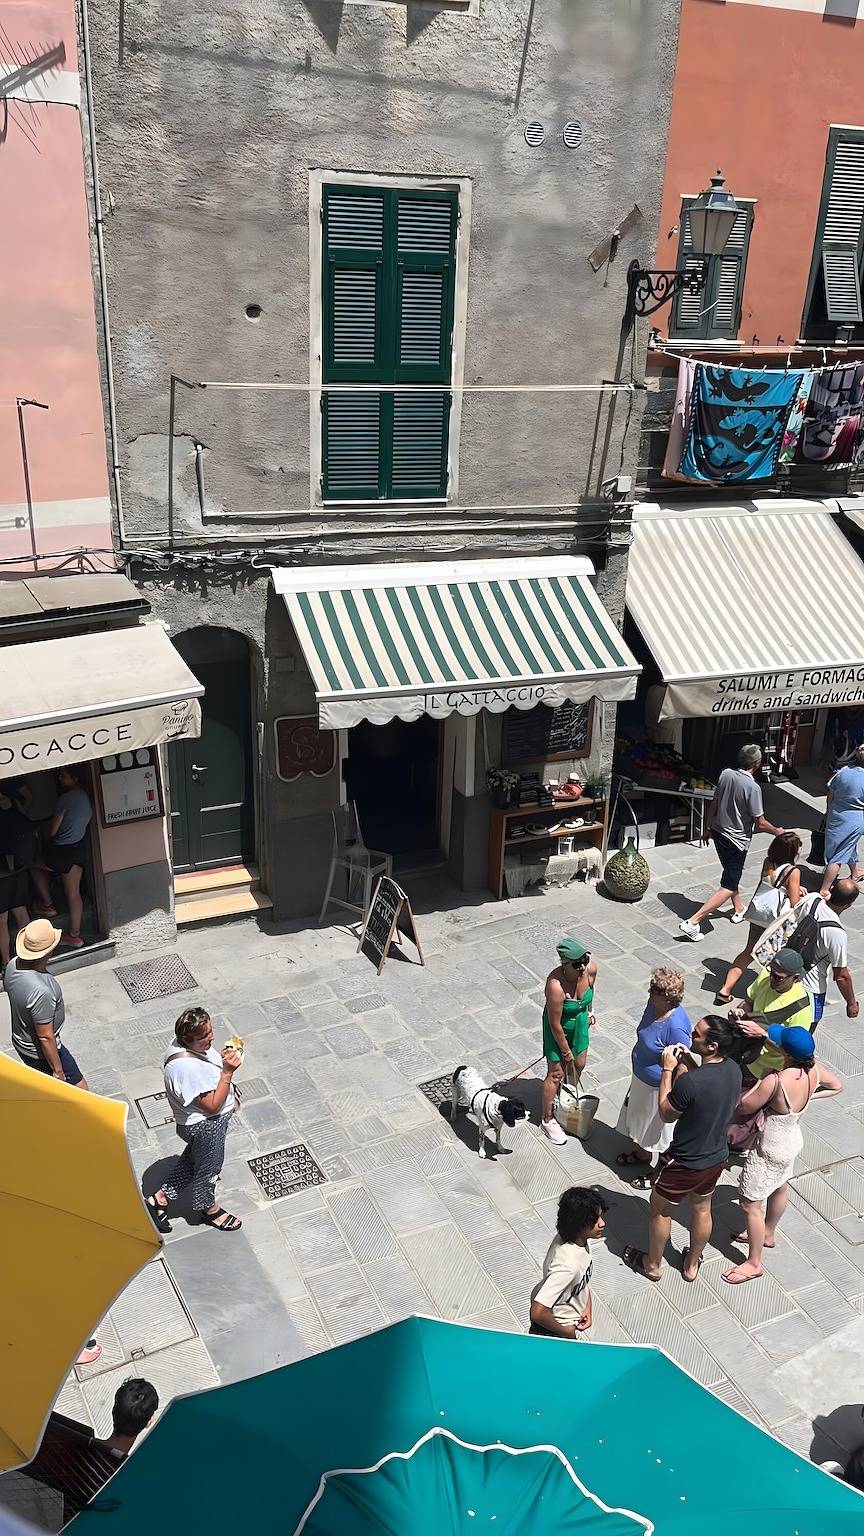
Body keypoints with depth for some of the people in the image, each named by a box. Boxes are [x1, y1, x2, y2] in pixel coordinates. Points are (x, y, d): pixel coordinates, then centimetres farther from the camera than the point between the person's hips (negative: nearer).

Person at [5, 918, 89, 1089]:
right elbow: (46, 1037, -29)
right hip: (41, 1052, -8)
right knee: (79, 1088, 10)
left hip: (20, 1041, 8)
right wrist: (58, 1070, -16)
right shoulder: (42, 991, -39)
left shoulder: (13, 965, -13)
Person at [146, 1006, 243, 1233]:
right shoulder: (186, 1069, -40)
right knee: (209, 1167, 20)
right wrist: (227, 1072, -35)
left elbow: (210, 1057, 10)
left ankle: (160, 1198, 42)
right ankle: (209, 1209, 47)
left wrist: (223, 1057, -8)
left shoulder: (182, 1044, -12)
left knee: (192, 1160, 30)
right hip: (206, 1126, -8)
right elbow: (212, 1105, -31)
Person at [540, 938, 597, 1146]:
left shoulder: (591, 969, -24)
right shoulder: (555, 985, -40)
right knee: (556, 1072, 7)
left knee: (578, 1065, 22)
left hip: (579, 1021, 6)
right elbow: (555, 1025, -28)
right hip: (558, 1027, -5)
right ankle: (547, 1119, 27)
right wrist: (566, 1052, -17)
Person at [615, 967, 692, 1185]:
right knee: (638, 1118, 30)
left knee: (658, 1131, 15)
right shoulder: (653, 1004, -12)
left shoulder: (676, 1027, -38)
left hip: (658, 1087, -8)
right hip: (641, 1078, 8)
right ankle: (641, 1154, 57)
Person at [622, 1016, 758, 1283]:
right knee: (702, 1210, 28)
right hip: (717, 1158, 6)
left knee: (660, 1211, 21)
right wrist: (682, 1065, -7)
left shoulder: (690, 1082, -37)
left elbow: (666, 1114, -18)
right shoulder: (733, 1069, -14)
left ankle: (653, 1264, 42)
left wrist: (668, 1069, -14)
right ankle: (692, 1265, 49)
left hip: (684, 1164, -6)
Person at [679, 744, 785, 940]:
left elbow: (714, 804, 6)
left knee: (731, 874, 29)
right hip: (737, 841, -8)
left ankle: (739, 910, 48)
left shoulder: (726, 774, -5)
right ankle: (692, 922, -11)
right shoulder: (753, 787, -23)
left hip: (718, 833, 8)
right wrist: (778, 831, 3)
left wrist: (708, 828, 19)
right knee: (728, 887, -2)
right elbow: (760, 823, -17)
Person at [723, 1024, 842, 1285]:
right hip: (792, 1139, 8)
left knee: (750, 1204, 11)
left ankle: (754, 1263, 28)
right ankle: (767, 1234, 56)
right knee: (780, 1187, 31)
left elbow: (745, 1106, -25)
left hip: (770, 1150, -8)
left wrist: (761, 1080, -14)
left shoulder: (776, 1081, -39)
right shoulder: (814, 1070, -18)